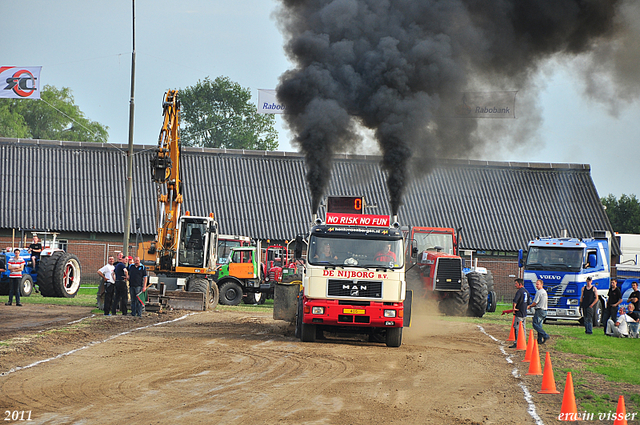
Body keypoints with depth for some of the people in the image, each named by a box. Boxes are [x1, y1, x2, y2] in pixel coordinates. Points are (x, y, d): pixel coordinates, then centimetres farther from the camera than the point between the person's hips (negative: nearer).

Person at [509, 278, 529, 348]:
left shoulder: (519, 291, -16)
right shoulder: (526, 292, 13)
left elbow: (515, 301, -31)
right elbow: (528, 303, 22)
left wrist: (514, 308, -19)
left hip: (519, 313, -9)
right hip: (524, 313, 9)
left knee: (517, 328, -7)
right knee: (523, 328, 13)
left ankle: (517, 343, -8)